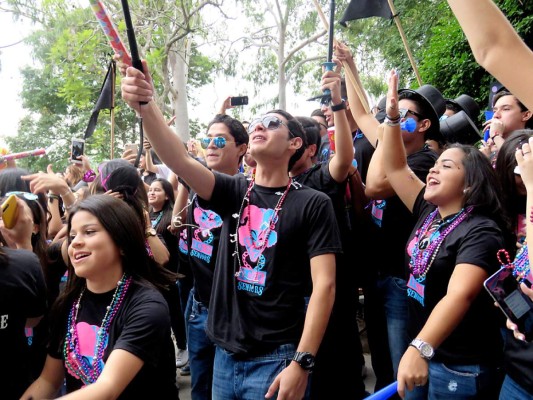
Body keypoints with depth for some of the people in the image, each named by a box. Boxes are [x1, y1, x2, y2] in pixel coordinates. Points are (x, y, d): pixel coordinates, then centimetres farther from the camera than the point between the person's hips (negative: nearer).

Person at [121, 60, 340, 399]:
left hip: (277, 358, -4)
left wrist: (302, 362, -16)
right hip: (226, 354, 5)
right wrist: (145, 105, -27)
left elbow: (324, 285, -11)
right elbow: (181, 161, -12)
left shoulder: (313, 204, -7)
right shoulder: (234, 192, 4)